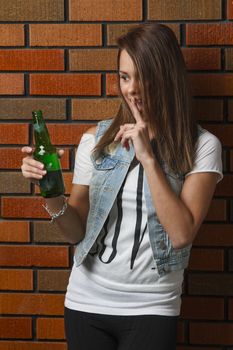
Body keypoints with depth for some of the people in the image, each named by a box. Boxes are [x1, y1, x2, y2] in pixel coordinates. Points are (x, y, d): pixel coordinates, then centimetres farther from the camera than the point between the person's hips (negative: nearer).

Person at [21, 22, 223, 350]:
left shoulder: (201, 146, -7)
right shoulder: (96, 139, 0)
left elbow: (181, 234, -16)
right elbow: (77, 232, 4)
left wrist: (148, 159, -19)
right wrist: (52, 194, -16)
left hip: (151, 310, -2)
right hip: (86, 302, 3)